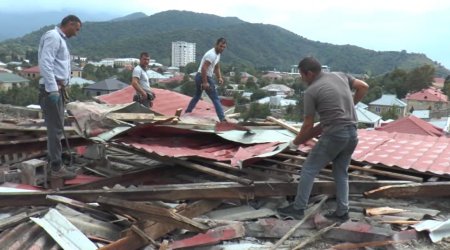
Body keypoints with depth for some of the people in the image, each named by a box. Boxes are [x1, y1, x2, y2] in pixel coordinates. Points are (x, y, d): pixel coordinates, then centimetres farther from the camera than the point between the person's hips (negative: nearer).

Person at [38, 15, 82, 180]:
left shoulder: (60, 39, 20)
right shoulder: (53, 36, -11)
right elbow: (45, 63, -21)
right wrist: (53, 89, -24)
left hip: (57, 88, 10)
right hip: (52, 88, -10)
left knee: (55, 127, 14)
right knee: (56, 128, -8)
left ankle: (53, 161, 23)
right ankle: (56, 167, -3)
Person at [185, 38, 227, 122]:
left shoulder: (217, 54, 11)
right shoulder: (212, 55, -21)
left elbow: (217, 67, 20)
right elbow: (203, 68, -27)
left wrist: (219, 77, 5)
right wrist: (205, 82, -28)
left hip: (199, 77, 10)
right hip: (204, 77, -10)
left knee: (197, 95, 26)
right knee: (215, 99, -8)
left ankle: (188, 111, 37)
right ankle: (222, 118, -11)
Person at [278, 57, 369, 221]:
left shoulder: (311, 92, -6)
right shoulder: (340, 76, 11)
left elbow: (308, 125, -3)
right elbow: (364, 87, 17)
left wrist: (296, 142, 12)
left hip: (334, 135, -7)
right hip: (352, 134, 7)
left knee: (309, 170, 4)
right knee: (341, 173, 18)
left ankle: (298, 209, 10)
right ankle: (342, 212, 19)